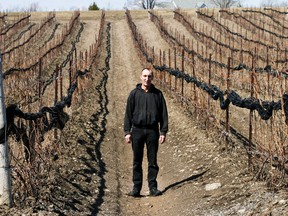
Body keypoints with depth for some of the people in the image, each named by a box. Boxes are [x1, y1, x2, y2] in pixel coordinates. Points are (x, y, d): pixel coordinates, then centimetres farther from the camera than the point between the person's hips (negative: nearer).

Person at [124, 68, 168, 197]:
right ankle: (136, 188, 9)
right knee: (137, 161, 4)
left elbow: (163, 114, 6)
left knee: (153, 161, 3)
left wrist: (163, 132, -1)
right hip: (137, 130, 0)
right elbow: (128, 113, 5)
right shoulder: (134, 94, 4)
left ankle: (153, 187, 10)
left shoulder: (157, 94, 6)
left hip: (152, 131, 0)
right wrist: (127, 132, -3)